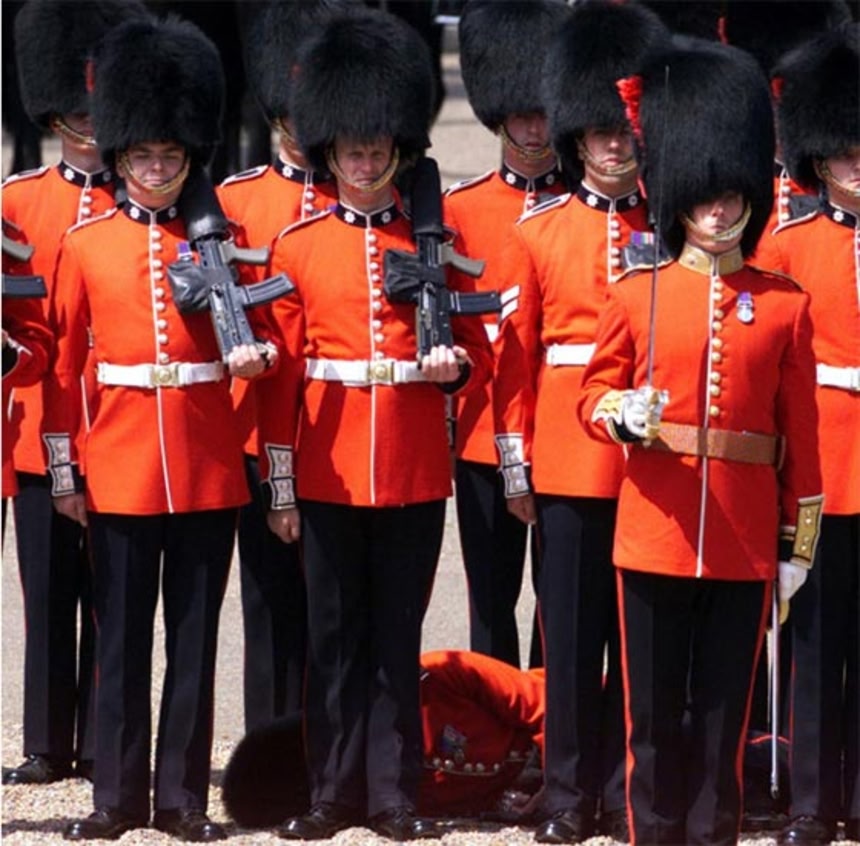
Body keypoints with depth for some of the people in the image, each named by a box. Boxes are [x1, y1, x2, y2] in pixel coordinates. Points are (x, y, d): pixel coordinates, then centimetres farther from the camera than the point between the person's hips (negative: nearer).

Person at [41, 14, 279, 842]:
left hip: (207, 469, 1)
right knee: (122, 638, 3)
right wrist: (62, 468, 0)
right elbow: (62, 362, 4)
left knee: (195, 637, 4)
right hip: (120, 467, -1)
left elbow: (261, 333, 11)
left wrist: (251, 354, -13)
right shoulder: (84, 246, 3)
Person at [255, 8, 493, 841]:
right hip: (329, 473, 0)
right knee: (333, 635, 5)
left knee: (397, 637, 5)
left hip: (415, 471, 0)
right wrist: (279, 484, -2)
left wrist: (457, 363, -15)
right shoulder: (297, 245, 2)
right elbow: (279, 372, 1)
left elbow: (474, 346, 9)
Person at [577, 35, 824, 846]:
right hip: (654, 535, 0)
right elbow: (592, 395, 7)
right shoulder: (635, 295, 2)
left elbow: (802, 430, 6)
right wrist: (624, 414, -17)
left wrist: (799, 539, 4)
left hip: (744, 543, 0)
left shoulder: (784, 305, 4)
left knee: (724, 712, 5)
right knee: (654, 712, 4)